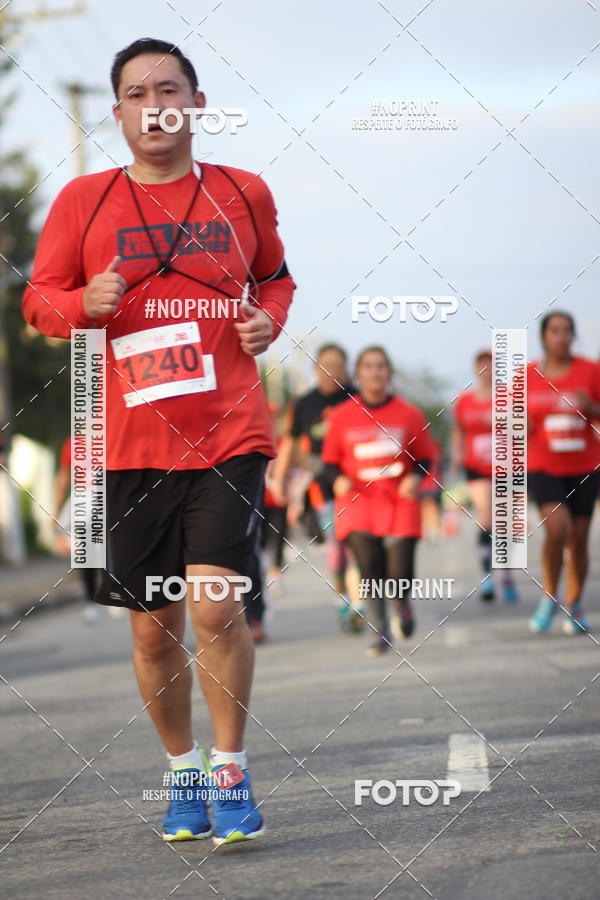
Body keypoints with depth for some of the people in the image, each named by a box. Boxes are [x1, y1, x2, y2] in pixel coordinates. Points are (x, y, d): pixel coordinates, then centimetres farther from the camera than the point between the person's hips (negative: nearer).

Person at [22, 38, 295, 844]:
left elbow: (275, 276, 21)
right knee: (154, 627, 7)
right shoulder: (83, 201, 3)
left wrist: (268, 319, 0)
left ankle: (231, 772, 1)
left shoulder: (244, 194, 6)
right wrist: (86, 303, -14)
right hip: (131, 441, 1)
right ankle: (184, 773, 28)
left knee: (216, 603, -16)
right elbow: (39, 300, 7)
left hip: (229, 435, -1)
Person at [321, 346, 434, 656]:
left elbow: (424, 459, 11)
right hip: (357, 499, 0)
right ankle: (380, 633, -4)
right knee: (369, 566, -18)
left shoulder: (409, 414, 5)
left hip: (399, 501, 0)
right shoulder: (341, 417, 5)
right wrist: (338, 480, -11)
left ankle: (402, 604, 29)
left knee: (400, 576, -9)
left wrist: (415, 478, -10)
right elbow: (330, 463, 10)